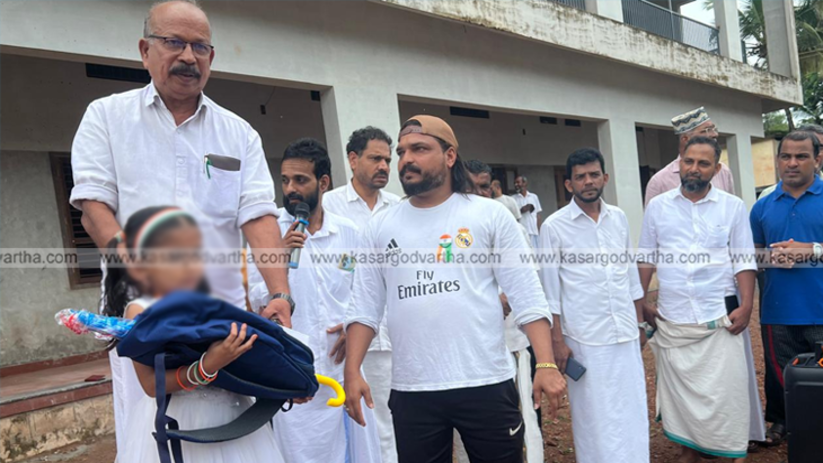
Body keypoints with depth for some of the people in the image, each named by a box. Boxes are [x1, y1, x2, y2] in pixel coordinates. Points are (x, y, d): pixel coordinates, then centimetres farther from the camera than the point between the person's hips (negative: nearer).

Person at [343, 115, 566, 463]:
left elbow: (528, 298, -4)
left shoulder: (490, 215, -2)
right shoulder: (379, 228, 5)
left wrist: (546, 364, -13)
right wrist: (352, 371, -5)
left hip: (486, 385, -1)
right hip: (411, 392, 2)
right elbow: (365, 307, 5)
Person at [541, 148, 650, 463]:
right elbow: (550, 290, -6)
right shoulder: (554, 226, -7)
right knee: (595, 416, 8)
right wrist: (557, 340, -8)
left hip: (625, 333, 4)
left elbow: (631, 274, 13)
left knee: (632, 411, 12)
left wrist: (640, 324, 14)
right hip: (585, 338, -4)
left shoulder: (619, 218, 6)